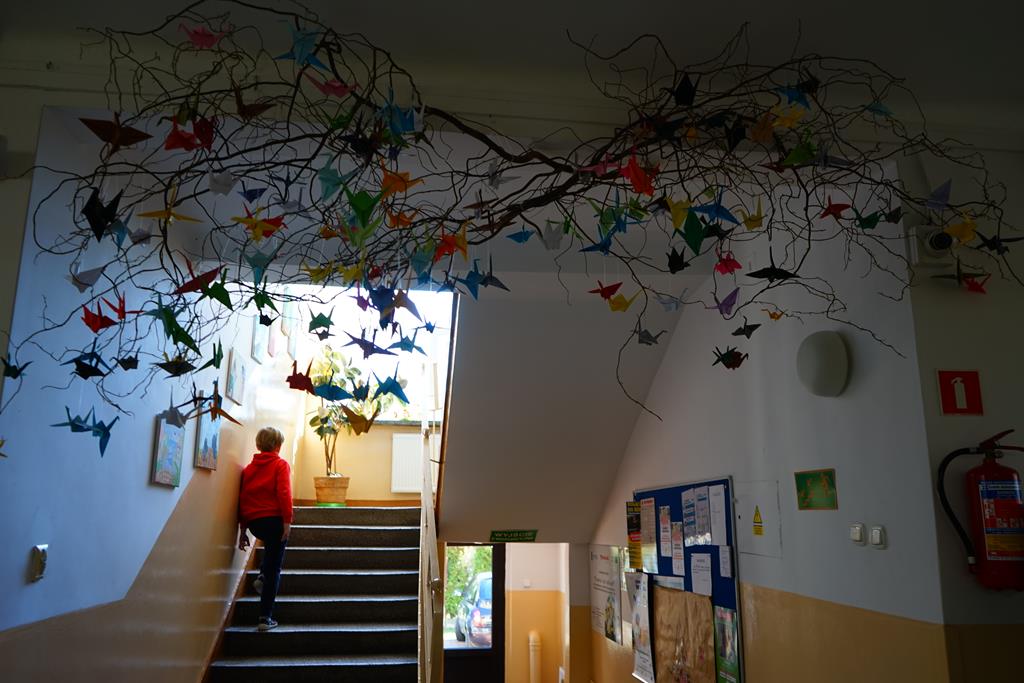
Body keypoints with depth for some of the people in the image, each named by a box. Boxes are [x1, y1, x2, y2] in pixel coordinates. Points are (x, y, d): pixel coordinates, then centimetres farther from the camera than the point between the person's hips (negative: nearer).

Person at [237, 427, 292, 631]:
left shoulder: (249, 467, 13)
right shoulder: (280, 464, -1)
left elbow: (242, 498, 13)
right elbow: (284, 493, -14)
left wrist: (243, 530, 17)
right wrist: (287, 521, -13)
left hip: (254, 522, 5)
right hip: (274, 519, -5)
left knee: (270, 547, 37)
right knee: (274, 569, 2)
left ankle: (262, 576, 17)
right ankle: (265, 617, -1)